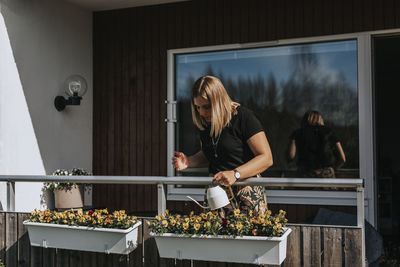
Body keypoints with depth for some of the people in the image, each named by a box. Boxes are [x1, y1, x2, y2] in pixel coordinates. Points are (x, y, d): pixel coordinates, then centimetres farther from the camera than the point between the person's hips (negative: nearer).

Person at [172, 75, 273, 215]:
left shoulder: (242, 116, -12)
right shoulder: (205, 122, 8)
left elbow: (266, 158, -15)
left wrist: (235, 174, -27)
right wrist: (188, 161, 4)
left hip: (246, 191, -5)